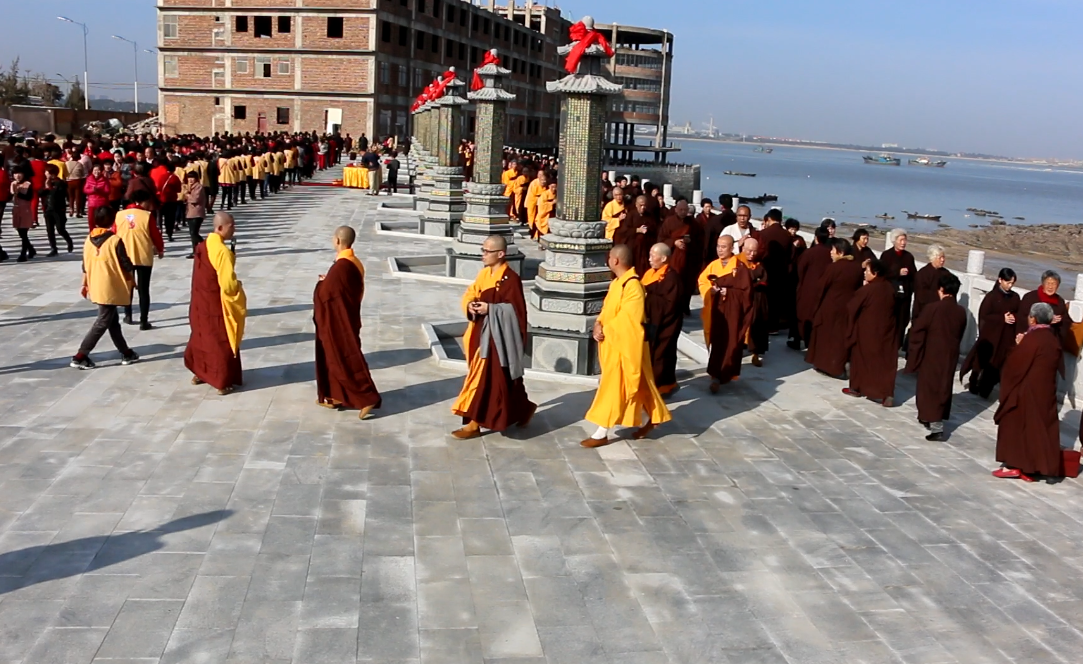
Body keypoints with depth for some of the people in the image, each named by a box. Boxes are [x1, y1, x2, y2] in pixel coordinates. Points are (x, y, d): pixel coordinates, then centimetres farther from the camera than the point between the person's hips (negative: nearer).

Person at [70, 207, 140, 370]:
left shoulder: (88, 240, 4)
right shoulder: (115, 240, -14)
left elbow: (85, 265, 10)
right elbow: (126, 265, -10)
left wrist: (85, 284, 21)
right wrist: (130, 280, 8)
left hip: (96, 288, 7)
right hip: (110, 289, -7)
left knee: (113, 320, 17)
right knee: (102, 323, -2)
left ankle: (126, 353, 25)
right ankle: (80, 357, -5)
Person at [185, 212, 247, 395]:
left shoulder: (203, 246, 3)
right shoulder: (222, 251, -25)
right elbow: (228, 285, -27)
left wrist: (233, 284, 13)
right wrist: (238, 286, -5)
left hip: (201, 302, 8)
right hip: (216, 305, -8)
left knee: (202, 337, 23)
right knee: (222, 342, 6)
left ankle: (199, 373, 36)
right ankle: (223, 382, 14)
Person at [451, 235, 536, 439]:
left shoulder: (510, 279, -15)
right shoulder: (484, 274, 9)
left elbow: (515, 309, -17)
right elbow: (469, 294, 13)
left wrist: (490, 309, -23)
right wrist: (470, 305, -9)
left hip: (498, 336, -8)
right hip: (481, 333, 8)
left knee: (484, 376, -5)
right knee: (501, 378, 15)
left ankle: (474, 424, 7)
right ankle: (523, 408, 30)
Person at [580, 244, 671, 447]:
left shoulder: (633, 286, -22)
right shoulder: (617, 283, 9)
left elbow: (626, 318, -25)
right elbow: (607, 309, 12)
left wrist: (605, 331, -19)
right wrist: (599, 324, -7)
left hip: (625, 344, -10)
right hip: (613, 342, 10)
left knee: (613, 386, -4)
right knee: (630, 386, 18)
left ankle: (602, 433, 2)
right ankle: (648, 419, 31)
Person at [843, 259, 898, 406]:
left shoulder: (866, 290, -19)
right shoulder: (889, 287, -1)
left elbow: (851, 307, -11)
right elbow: (892, 308, 12)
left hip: (867, 331, -5)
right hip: (885, 330, 5)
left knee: (861, 358, 13)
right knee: (886, 361, 5)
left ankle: (857, 388, 25)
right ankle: (887, 394, -2)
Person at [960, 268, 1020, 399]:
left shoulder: (1015, 297, 6)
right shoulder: (991, 296, -7)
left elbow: (1019, 314, 14)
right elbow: (983, 315, -10)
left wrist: (1014, 317, -10)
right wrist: (1002, 318, -17)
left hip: (1007, 336, 4)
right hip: (990, 334, -4)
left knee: (997, 363, 2)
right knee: (982, 360, 3)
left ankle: (984, 390, 13)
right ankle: (973, 386, 20)